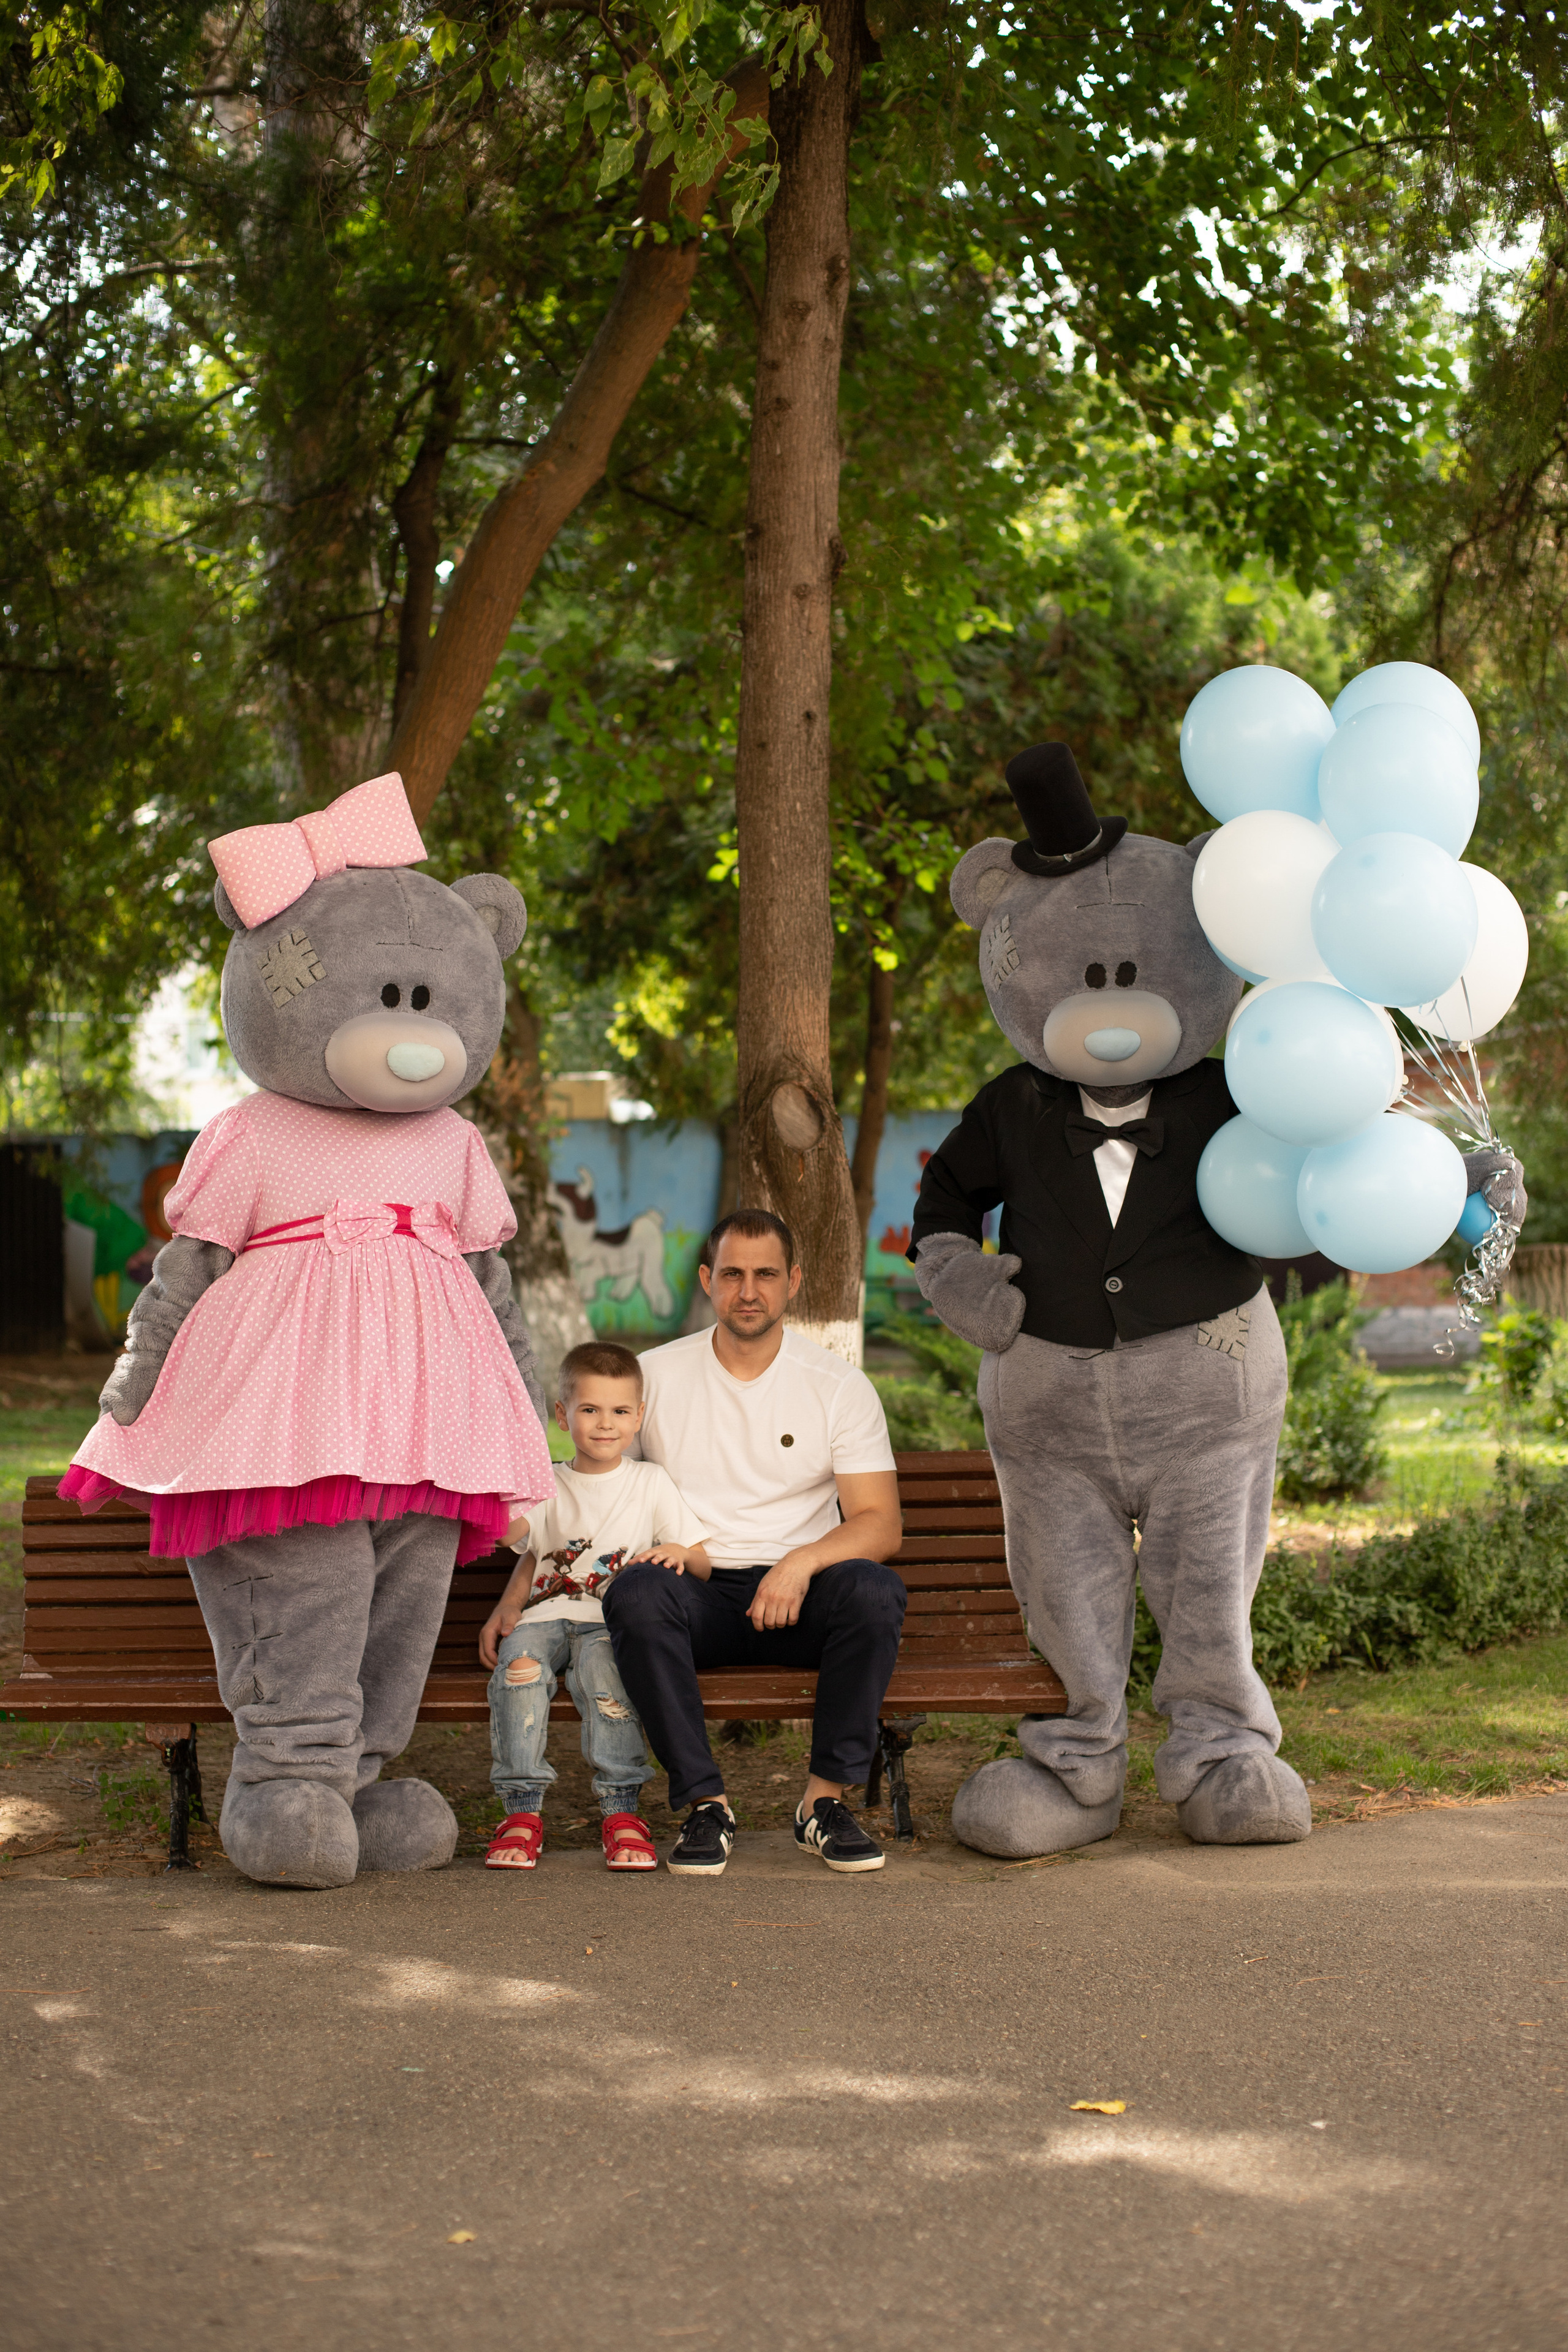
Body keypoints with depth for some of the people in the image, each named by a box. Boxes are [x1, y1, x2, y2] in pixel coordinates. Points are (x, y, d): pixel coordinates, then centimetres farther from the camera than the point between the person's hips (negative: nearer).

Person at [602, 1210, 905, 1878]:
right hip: (697, 1597, 0)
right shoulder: (654, 1377, 6)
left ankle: (826, 1799, -19)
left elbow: (880, 1524, -1)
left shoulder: (840, 1386, 5)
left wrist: (802, 1562, -21)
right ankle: (705, 1805, -25)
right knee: (638, 1591, -35)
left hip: (799, 1596, 0)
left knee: (873, 1590, -33)